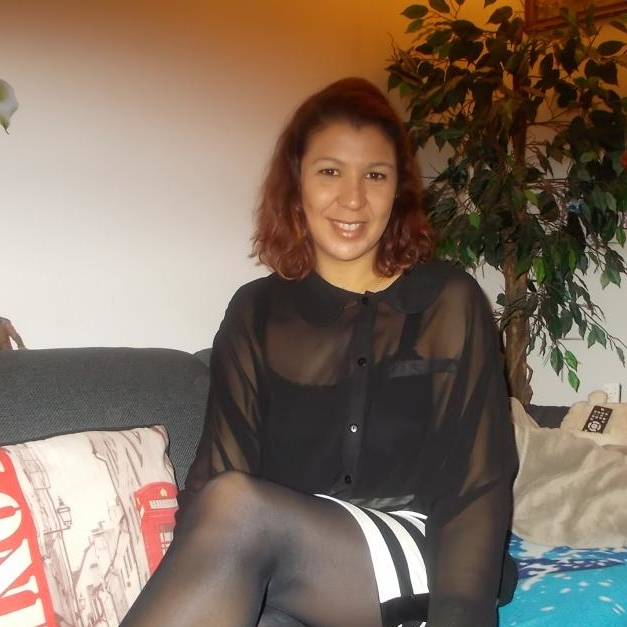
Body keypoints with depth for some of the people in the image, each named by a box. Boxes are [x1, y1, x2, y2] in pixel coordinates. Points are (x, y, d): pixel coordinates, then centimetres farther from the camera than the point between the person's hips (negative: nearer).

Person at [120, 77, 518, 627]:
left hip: (419, 562, -1)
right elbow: (218, 471, 2)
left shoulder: (448, 302, 4)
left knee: (236, 505, -29)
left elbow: (477, 484, -2)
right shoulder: (256, 313, 11)